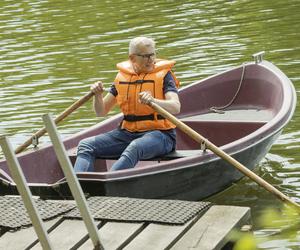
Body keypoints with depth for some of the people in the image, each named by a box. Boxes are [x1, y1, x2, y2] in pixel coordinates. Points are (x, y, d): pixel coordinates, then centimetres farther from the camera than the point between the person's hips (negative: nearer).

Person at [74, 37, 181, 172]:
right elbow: (101, 111, 14)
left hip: (159, 134, -5)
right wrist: (98, 95, -8)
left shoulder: (163, 74, 0)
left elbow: (175, 107, -17)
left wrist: (153, 101, -36)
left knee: (135, 147, -38)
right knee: (85, 145, -11)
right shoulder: (122, 76, 11)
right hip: (127, 133, 5)